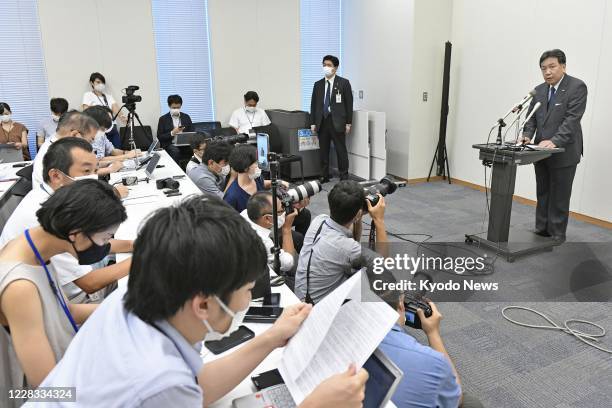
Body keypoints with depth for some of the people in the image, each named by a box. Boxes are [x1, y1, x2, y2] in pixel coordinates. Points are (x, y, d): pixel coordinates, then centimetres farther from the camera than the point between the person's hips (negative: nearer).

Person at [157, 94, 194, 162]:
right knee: (175, 151, -36)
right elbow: (159, 137, 0)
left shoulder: (186, 117, 13)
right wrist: (172, 133, -15)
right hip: (170, 144, -2)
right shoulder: (163, 119, 5)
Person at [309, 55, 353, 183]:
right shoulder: (318, 84, 11)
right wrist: (313, 122, 5)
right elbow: (313, 104, 12)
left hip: (337, 122, -4)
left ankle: (344, 176, 11)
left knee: (341, 150, 1)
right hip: (322, 122, 4)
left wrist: (348, 123, -5)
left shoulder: (344, 83, 0)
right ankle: (324, 176, 16)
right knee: (323, 151, 7)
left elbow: (349, 104, -1)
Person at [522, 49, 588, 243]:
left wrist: (554, 141, -31)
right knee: (542, 194, 14)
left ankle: (556, 237, 11)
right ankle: (541, 231, 24)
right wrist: (527, 136, -12)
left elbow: (572, 119, -20)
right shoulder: (539, 90, 9)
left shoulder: (577, 87, -10)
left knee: (559, 197, 1)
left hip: (564, 153, -6)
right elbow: (532, 118, 8)